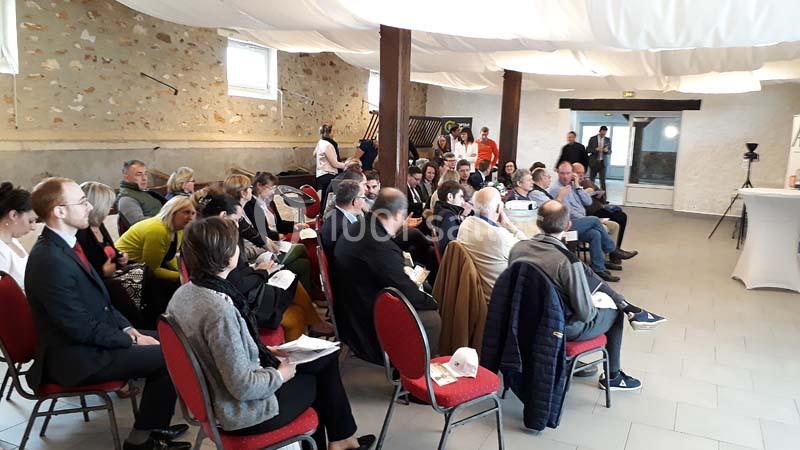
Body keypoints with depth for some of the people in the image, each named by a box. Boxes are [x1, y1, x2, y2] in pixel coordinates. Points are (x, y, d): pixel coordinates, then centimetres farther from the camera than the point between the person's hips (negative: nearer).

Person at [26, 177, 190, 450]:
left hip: (88, 339, 10)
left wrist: (129, 329, 1)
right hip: (76, 358, -10)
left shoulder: (63, 244, 5)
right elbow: (81, 328, -23)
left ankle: (153, 424, 21)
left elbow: (98, 301, 12)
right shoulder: (50, 260, -25)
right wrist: (131, 340, -13)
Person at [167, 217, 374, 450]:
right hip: (243, 412, -8)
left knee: (324, 360, 18)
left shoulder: (185, 293, -5)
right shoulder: (219, 310, -32)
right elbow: (243, 387, -28)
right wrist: (281, 374, -11)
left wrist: (265, 351, 8)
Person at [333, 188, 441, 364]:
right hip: (367, 322, -10)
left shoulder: (355, 229, -1)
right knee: (433, 319, -2)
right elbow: (407, 292, -20)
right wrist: (433, 302, -3)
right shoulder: (381, 246, -30)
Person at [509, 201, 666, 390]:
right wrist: (594, 311, 2)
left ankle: (631, 310, 24)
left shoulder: (517, 248, -13)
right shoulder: (568, 262, -31)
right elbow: (585, 314, -23)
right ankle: (612, 377, 39)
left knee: (586, 273, 14)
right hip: (563, 330, -5)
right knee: (615, 312, 23)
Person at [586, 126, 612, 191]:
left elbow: (610, 152, 11)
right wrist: (595, 149, -17)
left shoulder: (608, 140, 7)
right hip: (594, 162, -1)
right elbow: (587, 150, -1)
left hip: (603, 162, 1)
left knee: (603, 180, -5)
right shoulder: (592, 139, 1)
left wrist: (607, 150, -12)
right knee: (591, 179, 5)